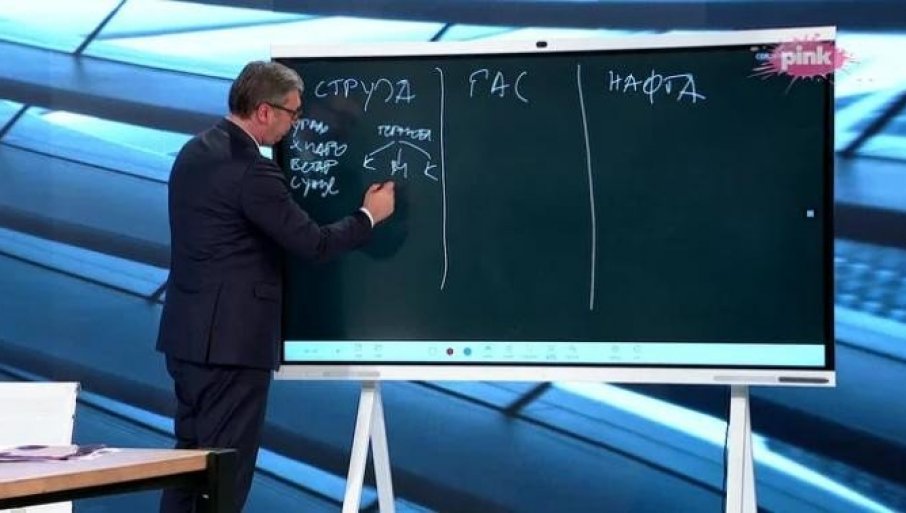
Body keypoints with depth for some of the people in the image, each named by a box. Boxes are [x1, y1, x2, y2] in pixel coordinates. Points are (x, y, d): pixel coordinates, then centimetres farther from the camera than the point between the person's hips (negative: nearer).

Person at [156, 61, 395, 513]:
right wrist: (370, 215, -1)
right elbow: (313, 244, -16)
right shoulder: (252, 171, -20)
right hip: (231, 339, -9)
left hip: (190, 332, 9)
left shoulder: (196, 151, 9)